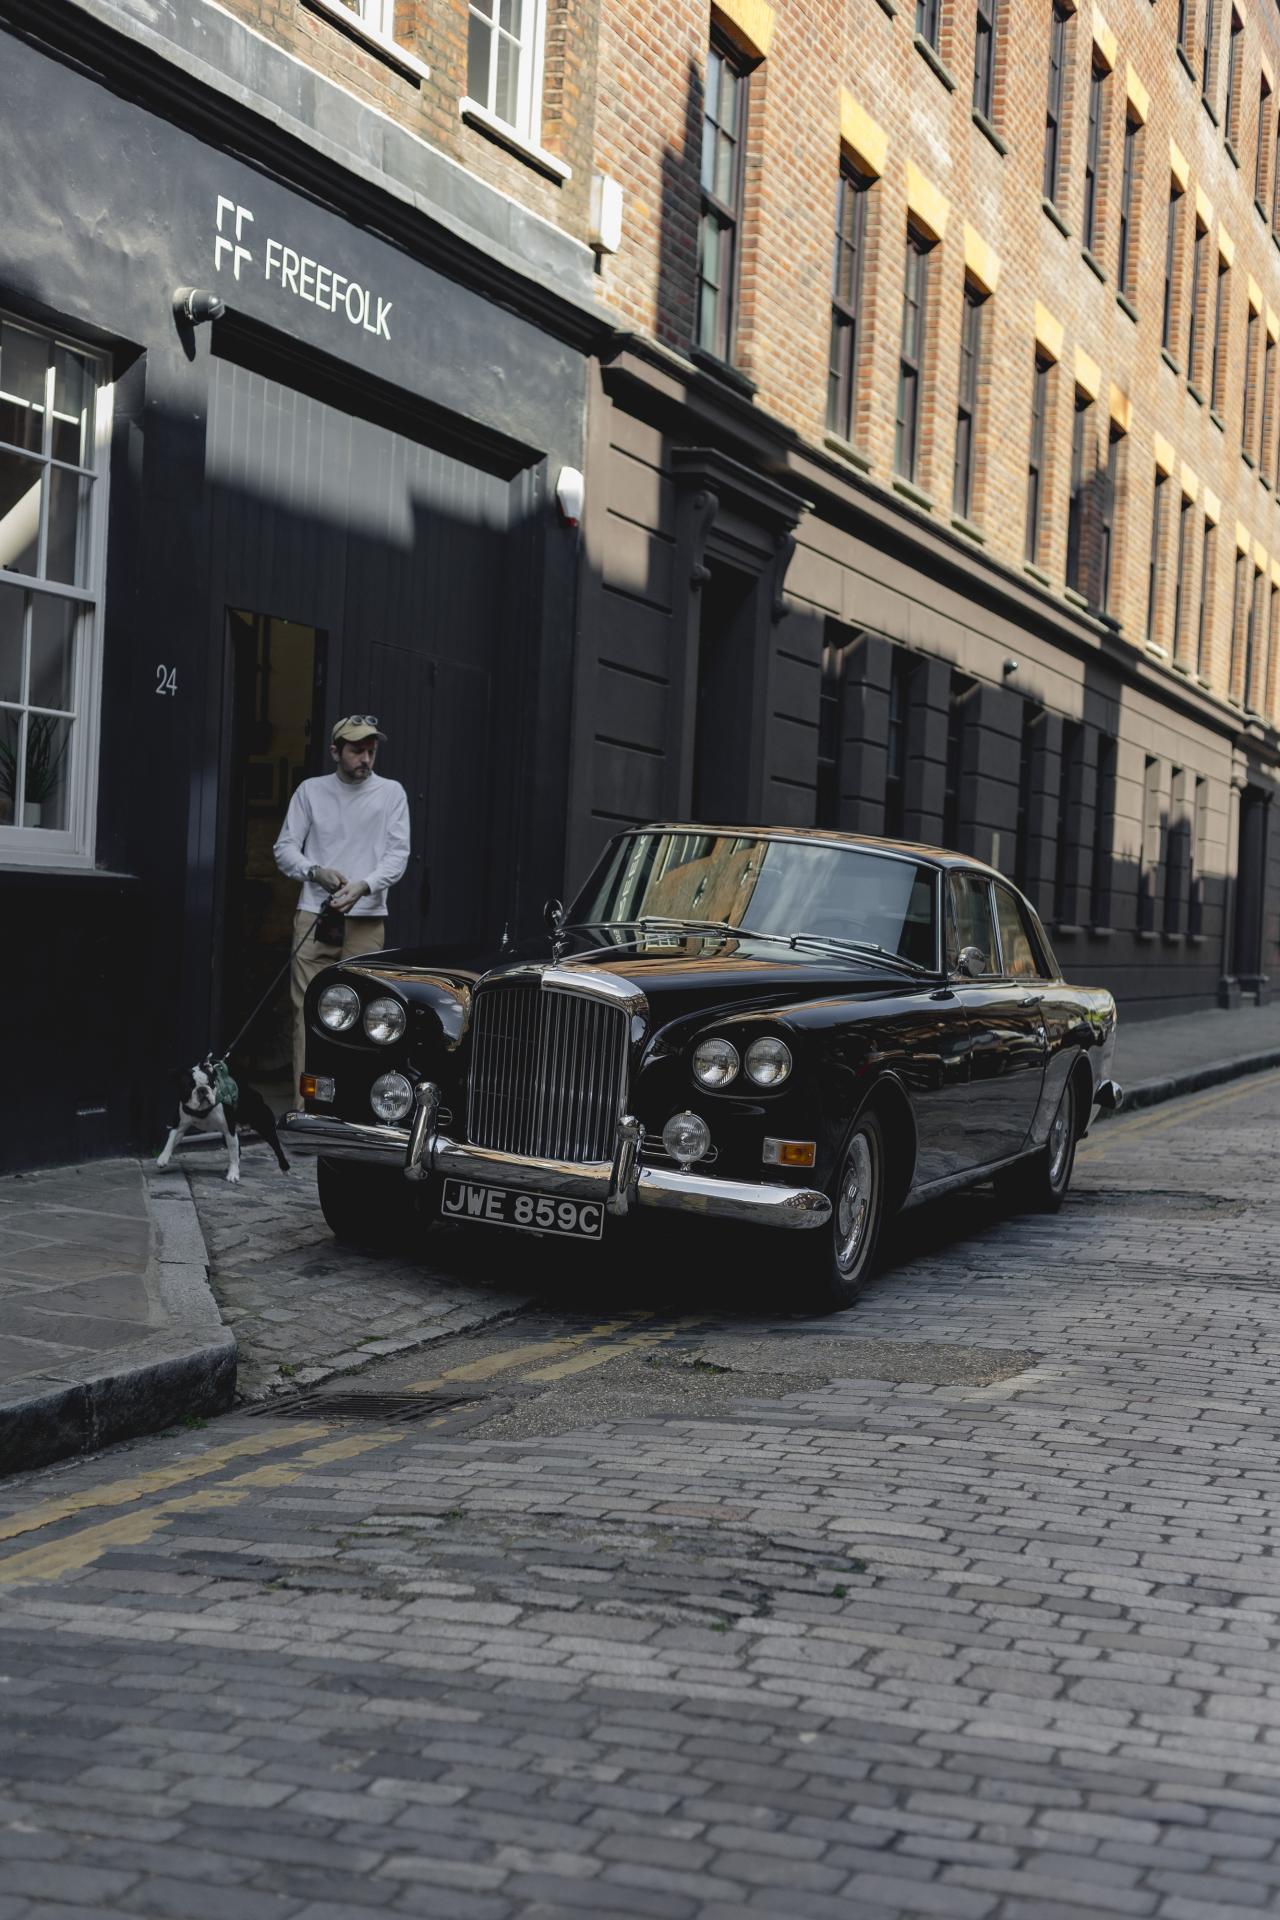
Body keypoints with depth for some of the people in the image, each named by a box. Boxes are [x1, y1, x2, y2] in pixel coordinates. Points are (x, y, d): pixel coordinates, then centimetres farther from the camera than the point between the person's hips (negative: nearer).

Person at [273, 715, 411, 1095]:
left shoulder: (391, 792, 8)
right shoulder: (311, 791, 11)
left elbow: (398, 853, 1)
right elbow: (284, 848, 10)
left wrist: (364, 885, -16)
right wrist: (316, 871, -9)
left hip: (367, 919, 0)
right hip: (314, 916, 1)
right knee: (308, 1009, -5)